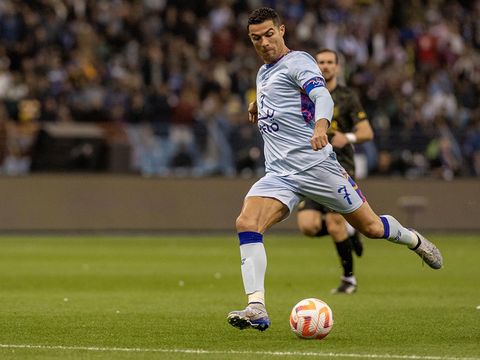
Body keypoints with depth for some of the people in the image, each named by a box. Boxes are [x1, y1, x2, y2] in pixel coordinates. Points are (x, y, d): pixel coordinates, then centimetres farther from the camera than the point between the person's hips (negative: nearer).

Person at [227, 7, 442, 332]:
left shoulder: (297, 62, -5)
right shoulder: (263, 73, 19)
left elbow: (323, 97, -25)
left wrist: (321, 126, -44)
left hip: (316, 165, -6)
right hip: (279, 174, 6)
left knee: (371, 227, 3)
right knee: (246, 223, -20)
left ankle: (414, 240, 38)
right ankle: (257, 309, -26)